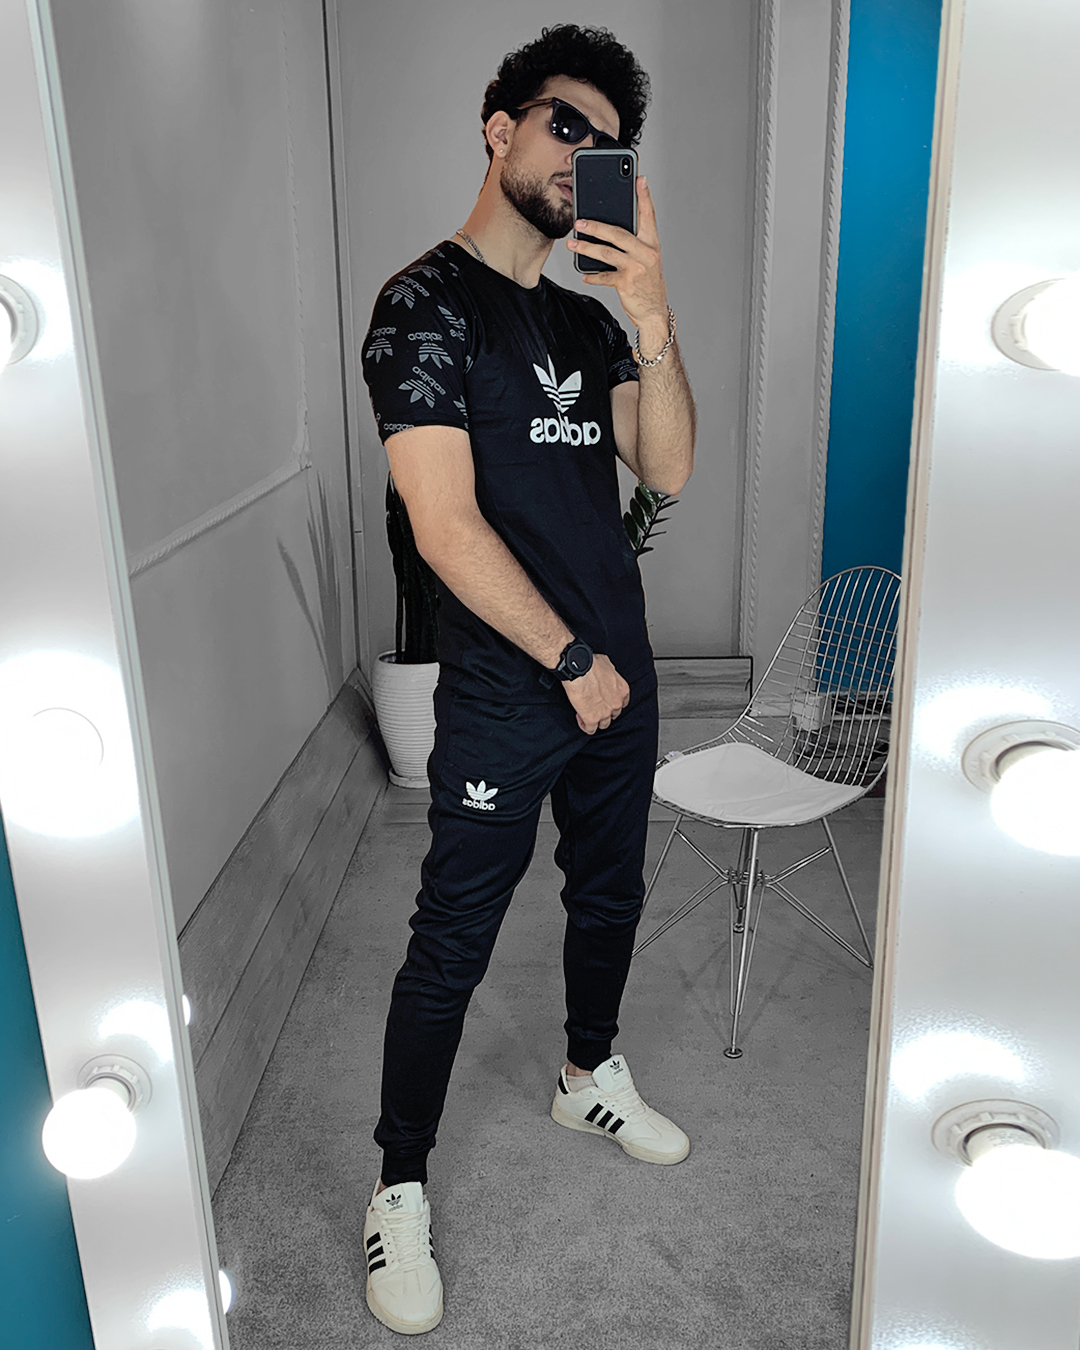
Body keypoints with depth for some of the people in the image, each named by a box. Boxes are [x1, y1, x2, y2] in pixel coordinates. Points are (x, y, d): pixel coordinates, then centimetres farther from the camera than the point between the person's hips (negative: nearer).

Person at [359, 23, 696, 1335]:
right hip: (505, 697, -7)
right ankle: (399, 1189, 22)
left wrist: (653, 318, -16)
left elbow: (667, 469, -1)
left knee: (609, 895, 21)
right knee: (451, 948, 2)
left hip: (618, 677, 7)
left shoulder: (587, 318, 11)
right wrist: (572, 661, -13)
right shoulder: (425, 303, -10)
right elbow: (445, 525, -18)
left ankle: (587, 1078, 45)